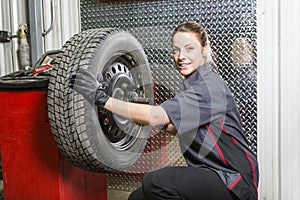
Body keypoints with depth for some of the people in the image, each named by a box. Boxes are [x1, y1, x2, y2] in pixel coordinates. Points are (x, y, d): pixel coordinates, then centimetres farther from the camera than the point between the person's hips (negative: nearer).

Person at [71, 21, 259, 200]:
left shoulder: (210, 85, -18)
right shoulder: (196, 85, 12)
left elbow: (155, 116, -28)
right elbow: (180, 128, 20)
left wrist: (102, 98, -26)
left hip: (235, 182, -9)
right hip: (212, 174, 9)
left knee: (156, 182, -28)